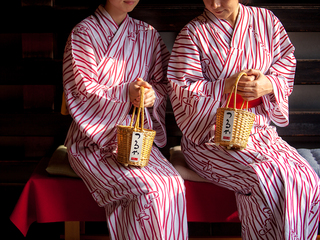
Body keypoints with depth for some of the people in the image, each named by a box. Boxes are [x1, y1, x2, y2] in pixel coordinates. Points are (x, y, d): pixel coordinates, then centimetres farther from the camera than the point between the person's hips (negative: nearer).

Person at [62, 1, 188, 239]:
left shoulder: (148, 34, 12)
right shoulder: (84, 33, -2)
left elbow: (163, 82, 13)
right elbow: (81, 92, -10)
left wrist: (152, 95, -12)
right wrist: (127, 93, -25)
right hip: (94, 141, -4)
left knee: (173, 184, -23)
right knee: (151, 189, -26)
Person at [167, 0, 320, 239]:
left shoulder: (266, 21, 10)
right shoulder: (193, 33, 1)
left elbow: (287, 70, 11)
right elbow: (181, 91, -6)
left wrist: (269, 85, -12)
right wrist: (226, 86, -20)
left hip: (259, 131, 4)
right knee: (270, 180, -28)